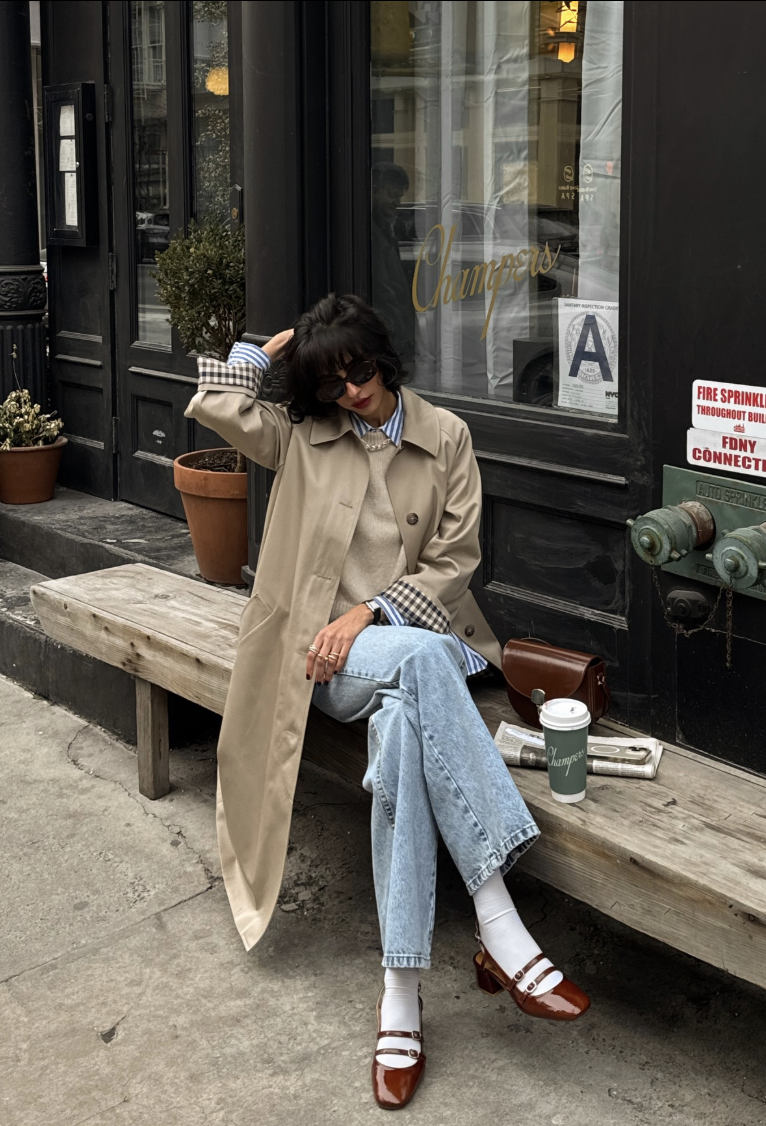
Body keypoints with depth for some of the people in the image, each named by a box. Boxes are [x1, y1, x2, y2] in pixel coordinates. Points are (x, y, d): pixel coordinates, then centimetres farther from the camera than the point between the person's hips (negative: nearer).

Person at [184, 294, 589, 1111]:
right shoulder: (304, 435, 10)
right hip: (333, 653, -1)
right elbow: (216, 406, -5)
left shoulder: (445, 437, 7)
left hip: (417, 637, 1)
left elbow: (455, 561, 2)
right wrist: (270, 343, 7)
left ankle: (401, 990, -34)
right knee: (422, 657, -38)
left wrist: (372, 611, -11)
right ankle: (499, 927, -40)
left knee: (402, 726, -37)